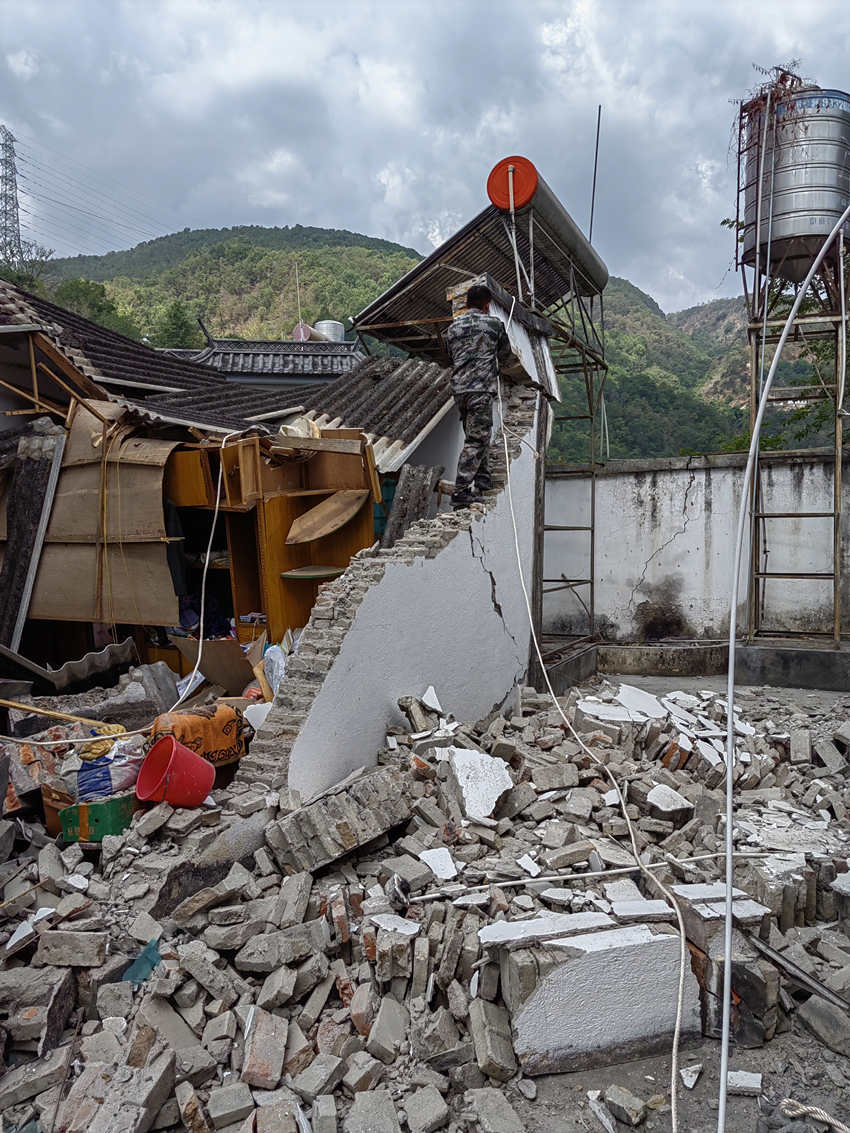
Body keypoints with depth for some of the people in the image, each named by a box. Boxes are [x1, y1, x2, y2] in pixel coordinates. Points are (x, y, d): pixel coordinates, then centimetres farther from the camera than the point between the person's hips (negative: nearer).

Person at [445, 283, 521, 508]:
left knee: (475, 435, 20)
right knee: (476, 439, -7)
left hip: (458, 388, 6)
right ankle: (461, 492, -13)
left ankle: (482, 479, 25)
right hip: (481, 388, -6)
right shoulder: (494, 323, 5)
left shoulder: (453, 327, 17)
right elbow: (506, 357, 16)